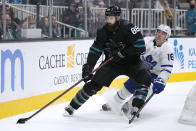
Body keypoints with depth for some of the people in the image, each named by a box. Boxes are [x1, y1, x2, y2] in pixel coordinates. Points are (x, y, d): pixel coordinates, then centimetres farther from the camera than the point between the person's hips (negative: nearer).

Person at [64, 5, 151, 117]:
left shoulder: (129, 29, -22)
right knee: (94, 84, -6)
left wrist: (122, 52, -28)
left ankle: (136, 107, -25)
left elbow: (141, 47, -25)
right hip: (112, 63, 2)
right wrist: (88, 67, -19)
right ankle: (72, 106, 8)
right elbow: (95, 51, -7)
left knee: (145, 77, -29)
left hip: (131, 62, -2)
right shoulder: (103, 32, -9)